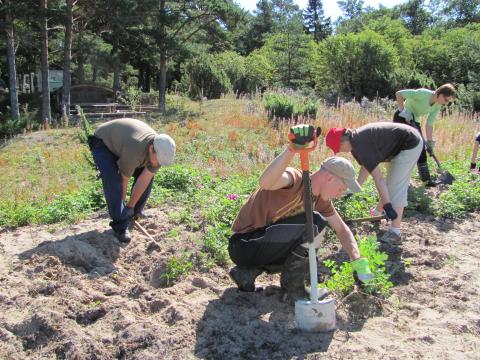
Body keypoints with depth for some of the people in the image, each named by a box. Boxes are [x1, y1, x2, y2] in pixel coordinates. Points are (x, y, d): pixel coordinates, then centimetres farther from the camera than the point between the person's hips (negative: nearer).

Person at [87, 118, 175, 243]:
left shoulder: (160, 151, -22)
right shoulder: (134, 151, -42)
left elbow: (143, 181, -15)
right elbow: (123, 180, -24)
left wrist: (130, 207, -10)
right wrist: (121, 205, -9)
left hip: (121, 142, 7)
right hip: (103, 144, -6)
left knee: (148, 176, -1)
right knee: (113, 181, -26)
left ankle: (136, 212, 18)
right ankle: (120, 225, -15)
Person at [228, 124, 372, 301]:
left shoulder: (320, 199, 6)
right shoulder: (294, 179, -22)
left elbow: (342, 229, 15)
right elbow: (265, 182, -45)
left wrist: (359, 262, 3)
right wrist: (292, 149, -57)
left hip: (264, 244, 9)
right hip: (243, 245, -9)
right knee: (316, 224, -22)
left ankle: (249, 271, 13)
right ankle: (292, 286, -6)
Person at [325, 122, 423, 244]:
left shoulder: (360, 144, -28)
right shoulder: (355, 142, 1)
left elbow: (378, 177, -32)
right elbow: (365, 168, 14)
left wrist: (387, 206, -32)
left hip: (410, 144, -10)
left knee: (397, 186, -10)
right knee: (391, 182, 24)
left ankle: (395, 231, -5)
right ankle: (378, 212, 42)